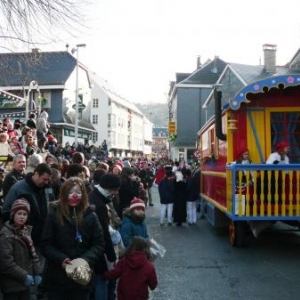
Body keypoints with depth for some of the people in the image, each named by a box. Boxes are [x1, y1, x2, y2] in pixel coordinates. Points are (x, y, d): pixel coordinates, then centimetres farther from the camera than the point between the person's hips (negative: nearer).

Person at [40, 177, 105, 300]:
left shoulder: (91, 216, 0)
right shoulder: (54, 215, -3)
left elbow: (99, 244, 1)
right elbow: (45, 245, -3)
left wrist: (86, 259, -17)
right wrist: (61, 259, -20)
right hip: (57, 278, -1)